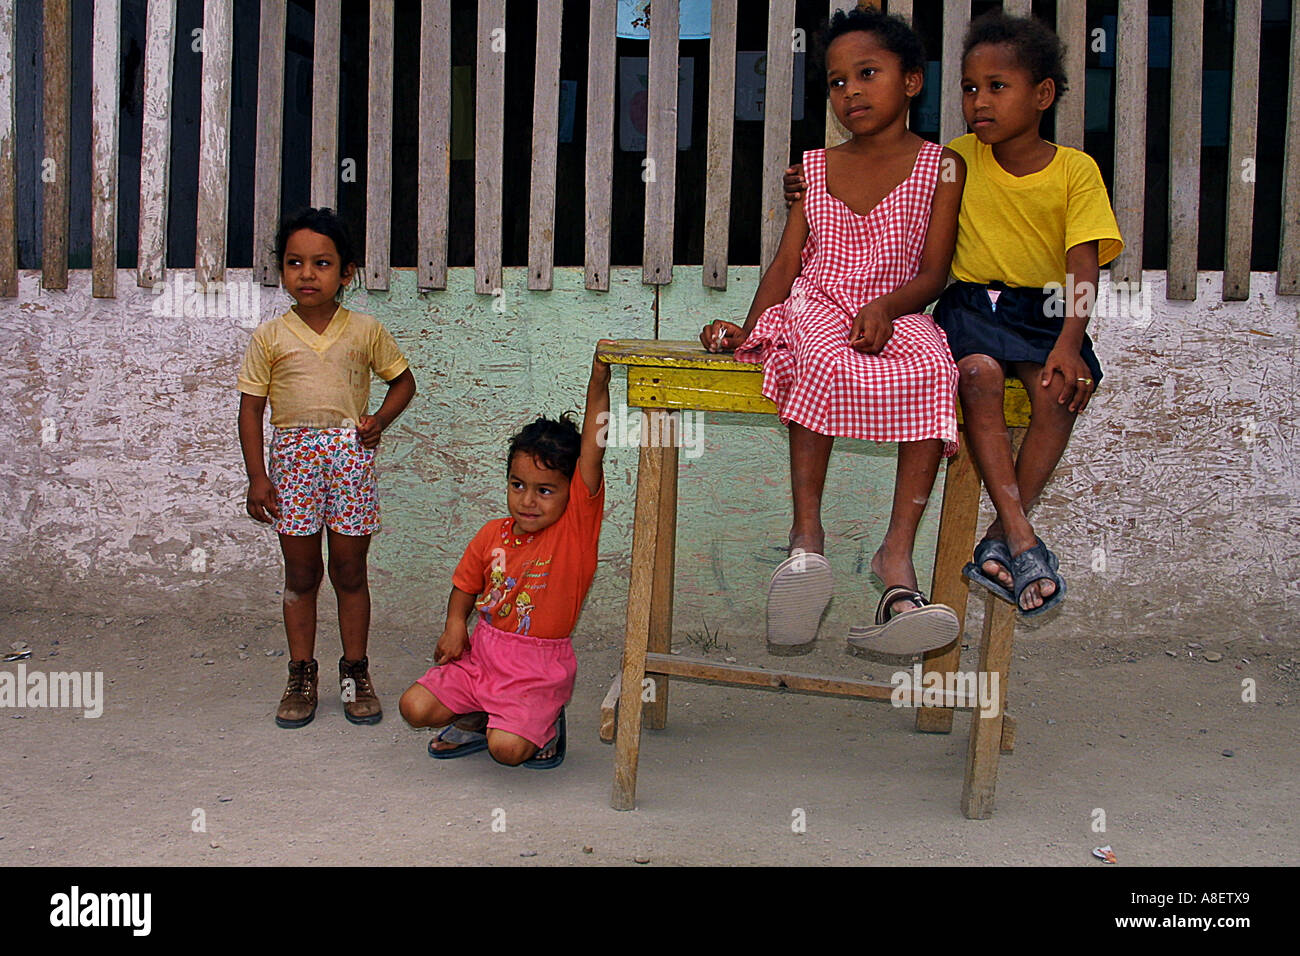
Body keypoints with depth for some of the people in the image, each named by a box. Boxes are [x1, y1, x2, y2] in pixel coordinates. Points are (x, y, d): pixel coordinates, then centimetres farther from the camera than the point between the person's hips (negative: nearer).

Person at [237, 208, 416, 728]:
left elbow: (402, 379, 16)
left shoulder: (367, 331, 4)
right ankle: (301, 675, 19)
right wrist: (256, 476, -3)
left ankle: (355, 672, 20)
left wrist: (380, 419, -2)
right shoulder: (270, 337, 2)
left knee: (349, 571, 7)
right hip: (293, 453, 0)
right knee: (300, 573, 7)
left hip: (350, 451, 0)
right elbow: (251, 407, 3)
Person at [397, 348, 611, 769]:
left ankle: (544, 726, 12)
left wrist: (598, 383, -32)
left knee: (507, 748, -22)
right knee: (415, 707, -8)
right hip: (481, 652, 5)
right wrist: (455, 625, -4)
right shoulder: (492, 535, 2)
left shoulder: (577, 527, -11)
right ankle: (475, 719, 21)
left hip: (539, 668, -5)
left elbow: (592, 450, -23)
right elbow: (467, 585, 17)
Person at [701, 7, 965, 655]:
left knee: (933, 372, -35)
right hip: (814, 308, 1)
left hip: (895, 315, -1)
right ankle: (807, 536, -34)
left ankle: (898, 552, -37)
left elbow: (933, 273, -1)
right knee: (823, 362, -36)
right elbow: (786, 264, 10)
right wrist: (748, 328, -7)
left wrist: (884, 307, -21)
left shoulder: (940, 166, 7)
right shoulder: (817, 167, 16)